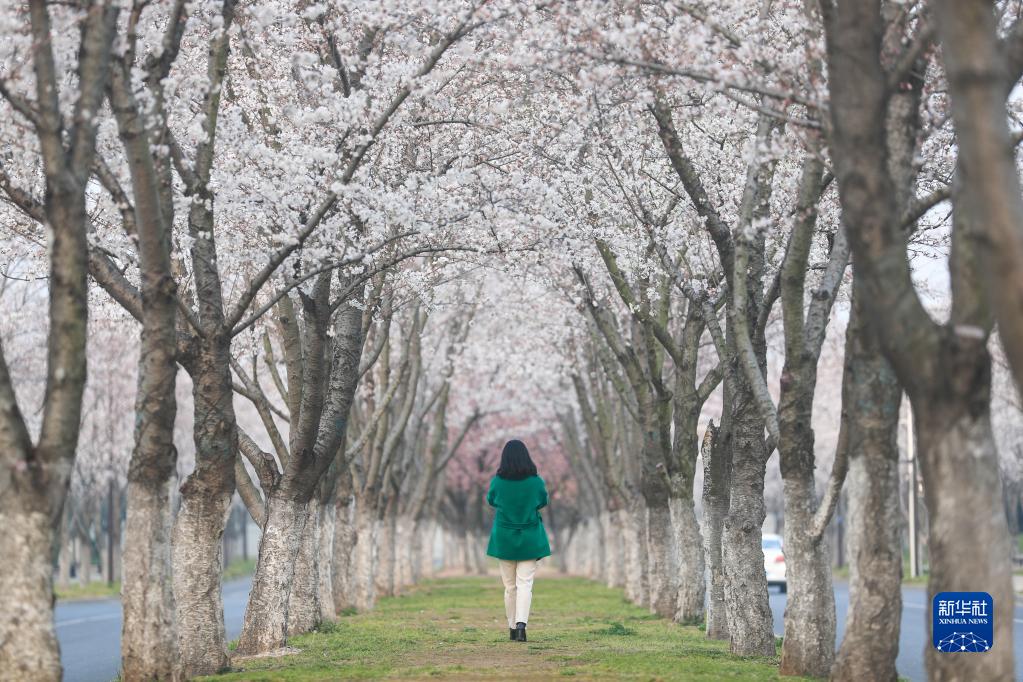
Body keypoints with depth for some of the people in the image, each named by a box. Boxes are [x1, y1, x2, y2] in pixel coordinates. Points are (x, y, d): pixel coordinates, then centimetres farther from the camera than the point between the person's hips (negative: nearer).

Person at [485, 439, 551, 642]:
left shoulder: (497, 482, -12)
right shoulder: (536, 482, -12)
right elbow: (543, 501, 7)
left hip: (504, 539, 1)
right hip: (530, 539, -1)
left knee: (510, 585, 12)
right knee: (525, 584, -2)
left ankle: (512, 627, 17)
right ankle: (521, 623, -20)